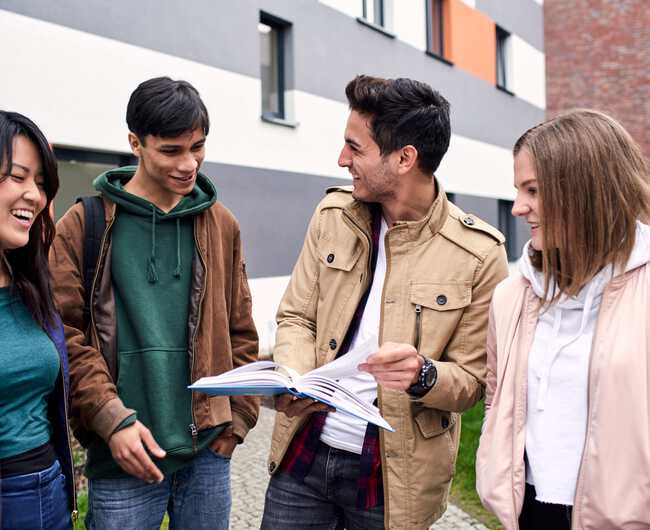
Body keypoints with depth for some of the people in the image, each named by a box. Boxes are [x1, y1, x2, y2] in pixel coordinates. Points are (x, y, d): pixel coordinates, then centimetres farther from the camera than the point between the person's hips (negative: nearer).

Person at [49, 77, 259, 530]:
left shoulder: (221, 224, 7)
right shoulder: (84, 225, -2)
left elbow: (241, 331, 10)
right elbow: (64, 333, -6)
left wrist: (238, 418, 4)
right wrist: (112, 419, -15)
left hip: (209, 452, 3)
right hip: (122, 458, -3)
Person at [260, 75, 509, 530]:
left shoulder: (479, 253, -12)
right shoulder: (333, 215, 0)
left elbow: (472, 378, -5)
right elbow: (296, 316, 5)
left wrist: (423, 376, -26)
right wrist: (294, 379, -14)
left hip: (394, 472, -3)